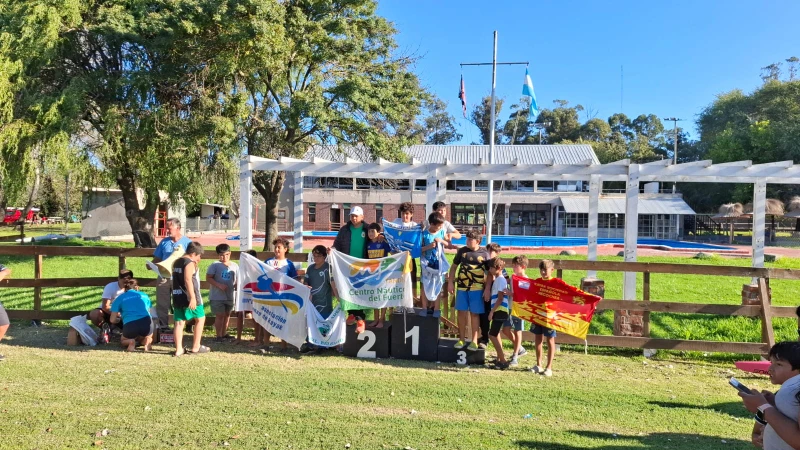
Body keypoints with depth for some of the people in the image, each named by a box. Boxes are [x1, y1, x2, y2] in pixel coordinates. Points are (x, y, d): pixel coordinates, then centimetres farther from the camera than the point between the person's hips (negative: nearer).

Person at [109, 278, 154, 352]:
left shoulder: (120, 298, 15)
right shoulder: (144, 295, 21)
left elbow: (112, 320, 11)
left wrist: (120, 319, 36)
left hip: (130, 326, -1)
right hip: (146, 323, 1)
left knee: (123, 341, 33)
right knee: (148, 338, 36)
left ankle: (130, 342, -3)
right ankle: (147, 341, -1)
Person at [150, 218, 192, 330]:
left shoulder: (187, 242, -1)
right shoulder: (164, 242, 9)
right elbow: (157, 258, 13)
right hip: (163, 277, 4)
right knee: (161, 304, 7)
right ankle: (163, 326, 17)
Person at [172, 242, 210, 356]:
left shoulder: (176, 262, 15)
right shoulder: (190, 263, -12)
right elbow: (188, 280, -23)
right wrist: (193, 297, -26)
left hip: (177, 297, 8)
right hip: (189, 298, -8)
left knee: (179, 322, 6)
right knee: (200, 318, 7)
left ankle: (179, 349, 5)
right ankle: (196, 347, 9)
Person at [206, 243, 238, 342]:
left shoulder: (235, 266, 5)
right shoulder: (215, 265, -7)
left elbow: (237, 279, 10)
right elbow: (208, 278, -10)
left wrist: (237, 286, -11)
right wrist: (219, 285, -21)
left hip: (230, 296, 5)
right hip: (217, 296, -5)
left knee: (227, 315, 15)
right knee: (220, 315, -2)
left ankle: (224, 333, 30)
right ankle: (219, 336, 9)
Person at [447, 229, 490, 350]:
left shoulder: (484, 254, -2)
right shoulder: (462, 251, 4)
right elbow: (454, 266, 12)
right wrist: (450, 282, 6)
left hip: (476, 288, -3)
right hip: (462, 287, 3)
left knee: (474, 313, 3)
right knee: (461, 312, 7)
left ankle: (474, 340, 12)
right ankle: (462, 339, 18)